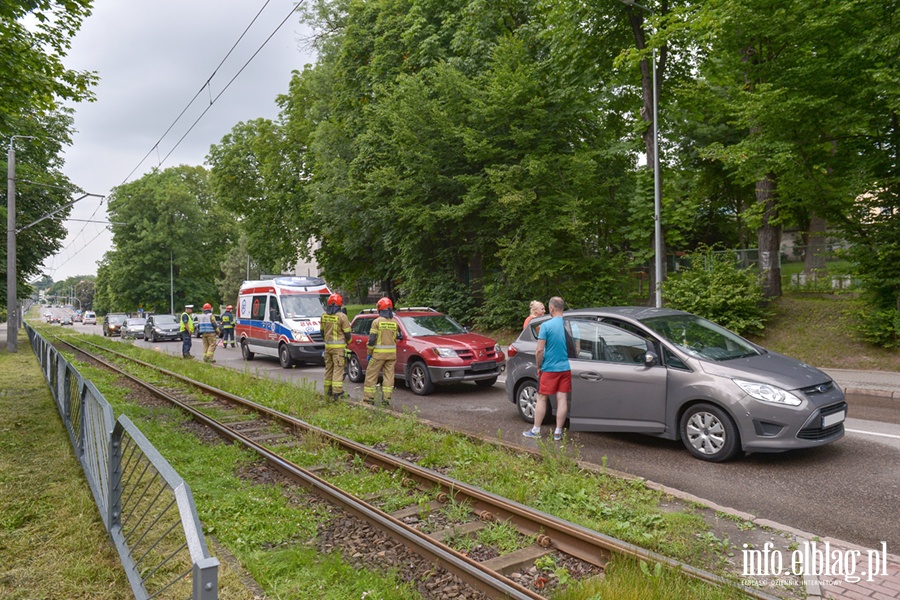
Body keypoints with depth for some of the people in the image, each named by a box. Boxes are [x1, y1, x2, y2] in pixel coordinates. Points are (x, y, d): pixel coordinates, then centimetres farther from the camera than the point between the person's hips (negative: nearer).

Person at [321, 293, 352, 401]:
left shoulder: (324, 316, 5)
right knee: (338, 369, -3)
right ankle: (337, 392, -5)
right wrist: (347, 341, 13)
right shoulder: (342, 316, -13)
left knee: (328, 368, 14)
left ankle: (328, 392, 21)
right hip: (339, 347, -6)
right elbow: (347, 333, -8)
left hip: (328, 346, 6)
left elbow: (322, 332, 14)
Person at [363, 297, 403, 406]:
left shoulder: (377, 321, -7)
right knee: (389, 375, 8)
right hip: (392, 353, 4)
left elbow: (372, 339, -8)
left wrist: (369, 352, -1)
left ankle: (368, 398, 5)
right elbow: (399, 336, 12)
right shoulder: (395, 322, 4)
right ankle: (386, 398, 7)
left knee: (371, 375, 4)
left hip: (379, 353, -4)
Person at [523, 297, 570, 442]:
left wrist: (538, 367, -1)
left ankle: (536, 430, 14)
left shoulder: (546, 325, -13)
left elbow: (539, 350, -14)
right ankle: (558, 432, 12)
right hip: (566, 368, 4)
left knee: (542, 398, 7)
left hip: (549, 368, -4)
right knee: (562, 399, 7)